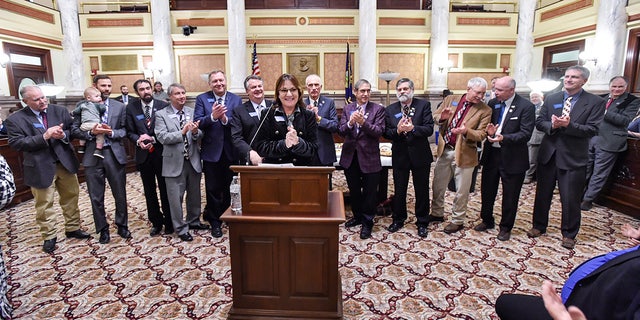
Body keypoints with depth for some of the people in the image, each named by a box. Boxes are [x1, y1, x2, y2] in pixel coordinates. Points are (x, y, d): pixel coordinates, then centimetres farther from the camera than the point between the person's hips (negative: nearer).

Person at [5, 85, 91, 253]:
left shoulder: (60, 111, 0)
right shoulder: (15, 119, -8)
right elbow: (16, 143, -15)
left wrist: (63, 135, -21)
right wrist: (44, 136, -25)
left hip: (65, 162, 3)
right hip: (41, 167, -3)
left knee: (71, 197, 14)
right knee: (44, 204, 9)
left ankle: (73, 228, 31)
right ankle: (49, 236, 25)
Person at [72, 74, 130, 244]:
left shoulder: (119, 106, 6)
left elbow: (125, 130, 3)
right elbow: (75, 130, 0)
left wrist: (111, 132, -15)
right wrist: (91, 133, -18)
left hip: (114, 154, 0)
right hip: (92, 155, 0)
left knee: (120, 194, 9)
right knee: (96, 197, 9)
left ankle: (122, 226, 27)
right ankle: (103, 229, 25)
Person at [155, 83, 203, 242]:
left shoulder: (193, 112, 6)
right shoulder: (161, 115, -3)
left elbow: (201, 136, 2)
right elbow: (162, 138, -13)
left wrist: (195, 132, -20)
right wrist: (182, 132, -25)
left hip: (193, 160, 3)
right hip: (175, 162, -3)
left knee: (194, 194, 17)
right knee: (176, 197, 5)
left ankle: (194, 220, 38)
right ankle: (181, 228, 21)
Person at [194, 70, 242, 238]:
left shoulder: (236, 100, 2)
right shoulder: (202, 99, 0)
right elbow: (197, 123, -11)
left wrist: (225, 119, -26)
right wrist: (213, 116, -27)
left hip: (231, 151, 1)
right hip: (211, 151, -1)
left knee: (230, 188, 14)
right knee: (213, 189, 9)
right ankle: (215, 222, 25)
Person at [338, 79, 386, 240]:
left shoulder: (378, 109, -4)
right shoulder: (347, 108, 5)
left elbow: (379, 132, -14)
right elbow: (341, 131, -4)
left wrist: (363, 122, -28)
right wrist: (350, 123, -24)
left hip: (369, 156, -3)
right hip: (350, 156, 3)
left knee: (369, 191, 6)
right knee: (353, 190, 18)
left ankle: (367, 222, 22)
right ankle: (358, 216, 38)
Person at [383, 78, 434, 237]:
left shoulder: (424, 105, -5)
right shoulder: (390, 110, 2)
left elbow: (429, 129, -13)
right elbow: (386, 133, -3)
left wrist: (412, 128, -28)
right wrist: (398, 130, -23)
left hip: (420, 154, -1)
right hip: (400, 155, 2)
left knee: (422, 191, 10)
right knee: (399, 190, 13)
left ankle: (422, 223, 27)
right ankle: (398, 220, 32)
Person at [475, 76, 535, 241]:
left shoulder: (526, 106, -12)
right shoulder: (493, 103, 3)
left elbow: (525, 134, -17)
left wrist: (504, 138, -32)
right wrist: (489, 132, -15)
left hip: (512, 158, -4)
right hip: (491, 154, 5)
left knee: (510, 195, 10)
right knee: (487, 190, 16)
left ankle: (506, 227, 28)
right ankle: (487, 221, 36)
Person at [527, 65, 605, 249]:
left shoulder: (595, 102, -4)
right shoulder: (551, 99, 6)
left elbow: (592, 130, -12)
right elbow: (539, 122, 2)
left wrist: (568, 125, -26)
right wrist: (552, 125, -18)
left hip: (573, 158, -3)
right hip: (548, 154, 3)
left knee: (570, 199, 6)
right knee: (542, 194, 14)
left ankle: (569, 234, 25)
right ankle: (539, 226, 32)